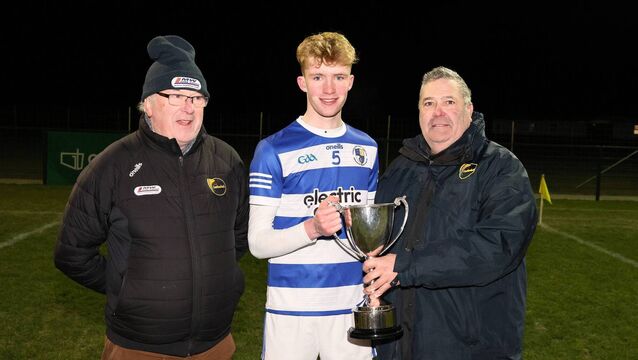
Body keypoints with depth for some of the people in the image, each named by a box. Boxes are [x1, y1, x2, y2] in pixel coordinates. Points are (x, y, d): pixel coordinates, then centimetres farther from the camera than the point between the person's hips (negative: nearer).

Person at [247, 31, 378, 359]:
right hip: (292, 309, -3)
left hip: (353, 307, 4)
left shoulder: (367, 148, 7)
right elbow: (258, 242, -10)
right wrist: (312, 228, -27)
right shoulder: (274, 150, -8)